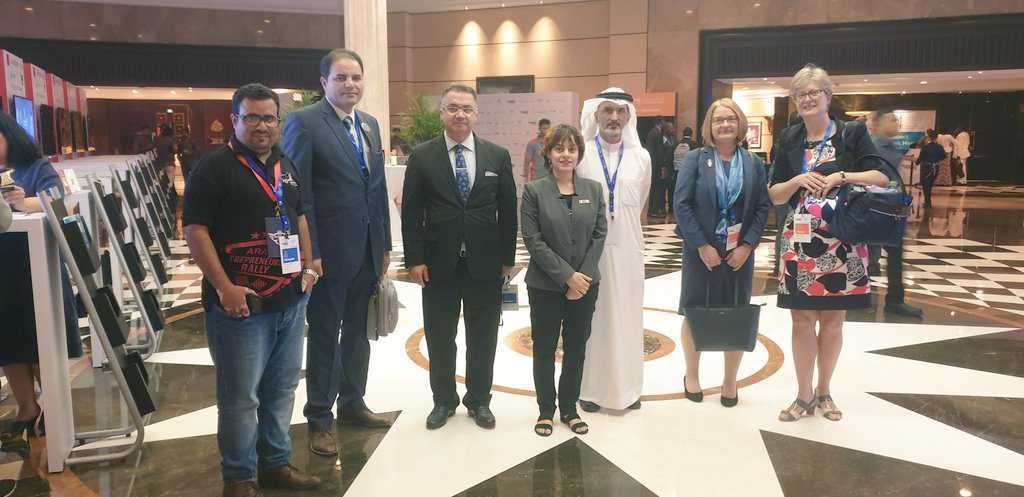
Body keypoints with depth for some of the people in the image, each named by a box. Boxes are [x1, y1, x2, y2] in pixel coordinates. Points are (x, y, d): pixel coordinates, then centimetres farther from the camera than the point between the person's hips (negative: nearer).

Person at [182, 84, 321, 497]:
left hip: (290, 300, 7)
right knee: (240, 396, 3)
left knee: (281, 388, 16)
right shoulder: (215, 166, -8)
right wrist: (224, 287, -17)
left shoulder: (286, 166, 13)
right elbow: (194, 228, -12)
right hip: (240, 303, -7)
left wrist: (307, 266, 12)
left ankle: (275, 462, 31)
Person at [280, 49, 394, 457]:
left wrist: (385, 244, 13)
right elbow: (298, 193, -14)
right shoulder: (304, 122, -10)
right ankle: (319, 419, 22)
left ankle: (351, 403, 35)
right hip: (330, 251, -6)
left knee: (358, 331, 18)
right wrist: (308, 253, -17)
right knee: (324, 335, 6)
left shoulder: (369, 124, 12)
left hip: (367, 250, 7)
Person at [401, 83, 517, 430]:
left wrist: (507, 258, 2)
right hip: (438, 265, -1)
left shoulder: (498, 157, 3)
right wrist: (414, 259, -7)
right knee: (439, 339, 11)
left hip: (485, 266, 1)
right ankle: (444, 401, 30)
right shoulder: (422, 157, -1)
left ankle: (479, 400, 30)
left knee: (483, 339, 12)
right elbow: (411, 212, -1)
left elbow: (508, 211, 5)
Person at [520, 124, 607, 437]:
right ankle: (546, 409, 24)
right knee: (544, 349, 9)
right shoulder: (534, 191, -6)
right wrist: (567, 276, -15)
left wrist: (583, 275, -10)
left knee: (577, 349, 12)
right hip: (546, 286, -2)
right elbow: (533, 240, -11)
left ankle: (569, 408, 27)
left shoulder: (593, 189, 4)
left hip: (585, 284, 3)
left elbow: (600, 235, 1)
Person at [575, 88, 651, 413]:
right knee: (591, 316, 5)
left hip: (627, 249, 2)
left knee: (626, 315, 9)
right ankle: (591, 387, 16)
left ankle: (626, 386, 22)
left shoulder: (641, 158, 3)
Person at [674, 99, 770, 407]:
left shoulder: (753, 163, 5)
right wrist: (701, 246, -14)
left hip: (740, 253, 2)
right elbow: (682, 205, -8)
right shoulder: (695, 159, -2)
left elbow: (763, 207, 2)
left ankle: (730, 381, 23)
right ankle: (692, 376, 26)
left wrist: (747, 246, -9)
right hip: (701, 252, -2)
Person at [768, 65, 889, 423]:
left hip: (843, 242, -1)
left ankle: (824, 390, 24)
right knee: (802, 318, 3)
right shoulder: (789, 139, 8)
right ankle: (804, 395, 15)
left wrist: (842, 176, -17)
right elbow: (774, 194, 7)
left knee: (833, 319, 8)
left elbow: (882, 177, -4)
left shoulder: (852, 133, 2)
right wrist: (798, 180, -11)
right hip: (800, 242, 1)